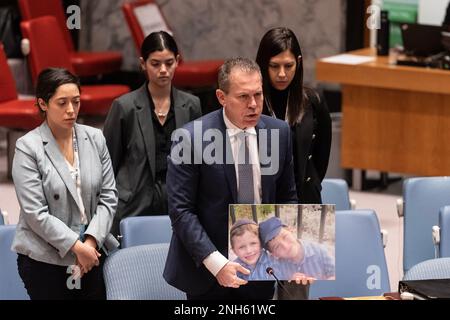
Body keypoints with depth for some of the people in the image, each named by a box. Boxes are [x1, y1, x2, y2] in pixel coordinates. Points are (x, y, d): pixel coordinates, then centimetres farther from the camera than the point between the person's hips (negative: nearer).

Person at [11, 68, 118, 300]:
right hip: (44, 261, -4)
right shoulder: (28, 147, -6)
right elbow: (35, 213, -11)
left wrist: (92, 241, -7)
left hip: (92, 254, 4)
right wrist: (77, 246, -13)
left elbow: (108, 196, 6)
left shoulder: (94, 138, 6)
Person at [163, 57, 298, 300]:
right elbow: (180, 210, -13)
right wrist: (216, 262, -20)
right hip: (207, 271, -4)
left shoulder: (279, 132, 0)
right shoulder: (191, 138, -14)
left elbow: (286, 198, 9)